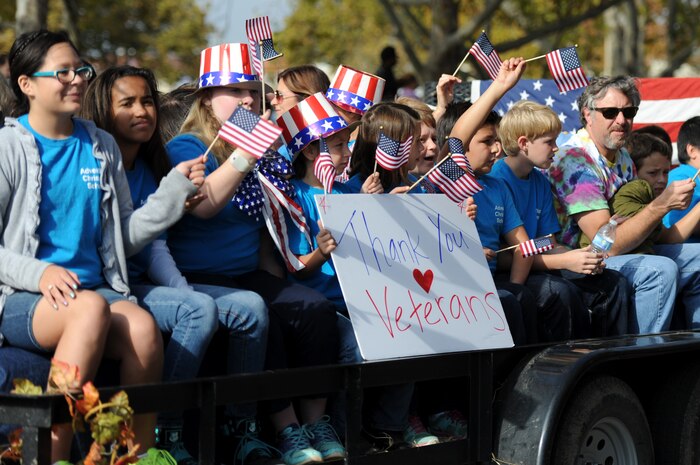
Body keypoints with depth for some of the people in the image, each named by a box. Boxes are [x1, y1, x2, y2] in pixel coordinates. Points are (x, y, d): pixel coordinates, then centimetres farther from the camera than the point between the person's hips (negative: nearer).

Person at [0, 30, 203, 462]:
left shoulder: (102, 147, 18)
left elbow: (126, 236, 19)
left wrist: (175, 188, 8)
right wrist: (38, 274, -19)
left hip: (98, 289, 4)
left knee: (144, 327, -31)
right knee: (91, 308, -37)